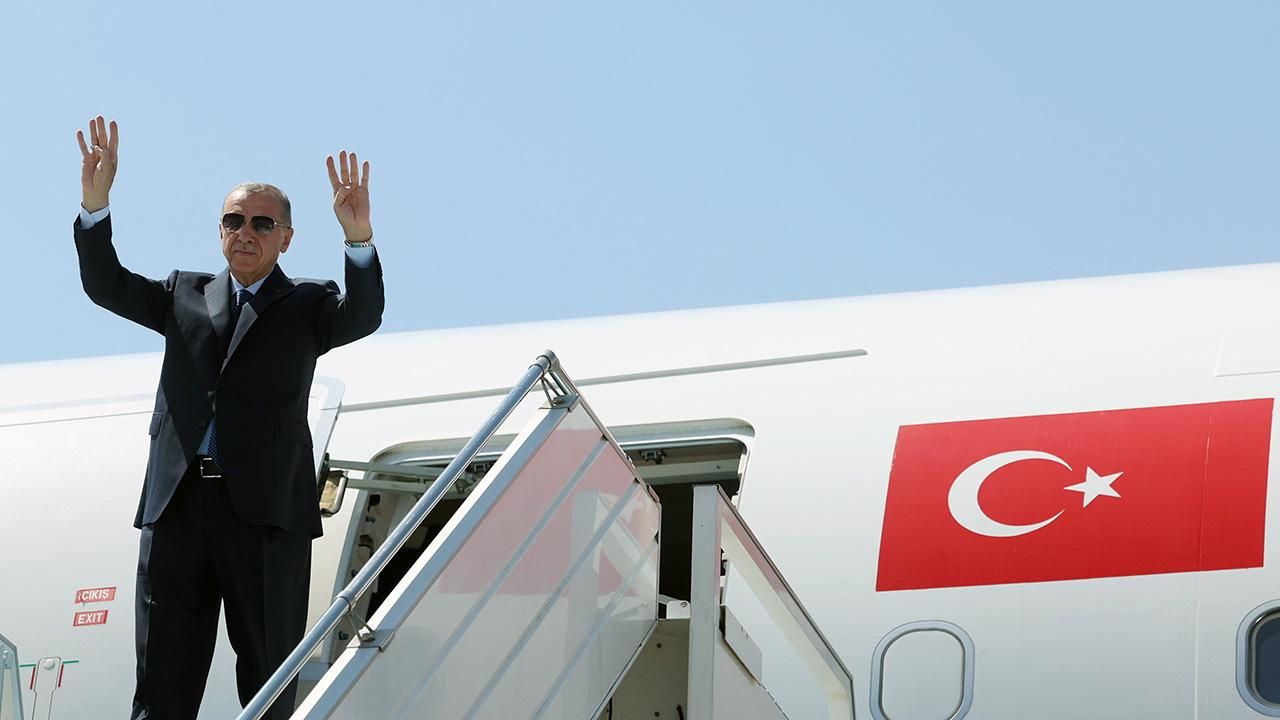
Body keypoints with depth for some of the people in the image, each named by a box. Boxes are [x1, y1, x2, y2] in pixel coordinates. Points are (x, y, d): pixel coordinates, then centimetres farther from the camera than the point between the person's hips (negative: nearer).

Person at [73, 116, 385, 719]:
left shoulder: (307, 306, 8)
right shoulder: (186, 294, 18)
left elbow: (363, 317, -10)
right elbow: (106, 286, 8)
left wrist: (360, 238, -29)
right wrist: (95, 202, -9)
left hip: (266, 511, -3)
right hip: (176, 506, 3)